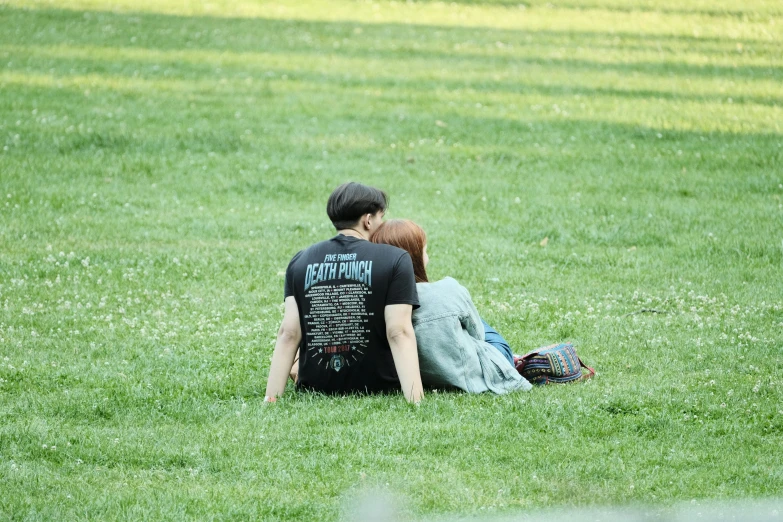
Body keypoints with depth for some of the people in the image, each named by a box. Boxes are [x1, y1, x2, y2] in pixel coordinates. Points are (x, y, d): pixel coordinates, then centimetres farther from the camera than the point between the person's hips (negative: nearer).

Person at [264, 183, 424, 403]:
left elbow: (288, 334, -7)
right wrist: (415, 399, -23)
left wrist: (271, 397, -7)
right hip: (376, 389, -5)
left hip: (316, 388, 5)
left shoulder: (300, 262, 1)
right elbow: (399, 334, -18)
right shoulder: (395, 260, -8)